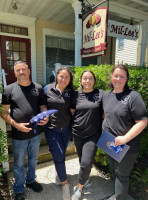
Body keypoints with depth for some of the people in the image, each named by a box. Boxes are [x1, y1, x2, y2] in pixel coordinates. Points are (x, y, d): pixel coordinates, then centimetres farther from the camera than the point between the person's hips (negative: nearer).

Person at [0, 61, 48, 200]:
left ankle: (30, 181, 49)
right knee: (19, 164, 16)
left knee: (33, 159, 23)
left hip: (36, 132, 3)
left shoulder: (38, 88, 0)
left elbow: (42, 107, 5)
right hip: (19, 135, -2)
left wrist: (45, 117, -16)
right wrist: (16, 125, -20)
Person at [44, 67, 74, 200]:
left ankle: (59, 173, 49)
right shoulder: (47, 89, -8)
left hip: (66, 128, 3)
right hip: (52, 128, -2)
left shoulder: (71, 92, -2)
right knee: (59, 156, 0)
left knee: (61, 154, 20)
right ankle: (65, 184, 21)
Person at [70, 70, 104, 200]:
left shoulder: (101, 94, -6)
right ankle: (86, 181, 45)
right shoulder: (76, 95, 1)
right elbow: (72, 112, 9)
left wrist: (103, 128, -1)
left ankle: (79, 188, 21)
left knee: (86, 163, -6)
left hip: (93, 135, -2)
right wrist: (72, 127, 9)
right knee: (82, 161, 18)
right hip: (77, 133, 3)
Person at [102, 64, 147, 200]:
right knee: (114, 171, 24)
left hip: (127, 146, -6)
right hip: (109, 144, 7)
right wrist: (104, 130, 7)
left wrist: (125, 138, -22)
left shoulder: (133, 96, -16)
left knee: (121, 174, 11)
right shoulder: (106, 95, 4)